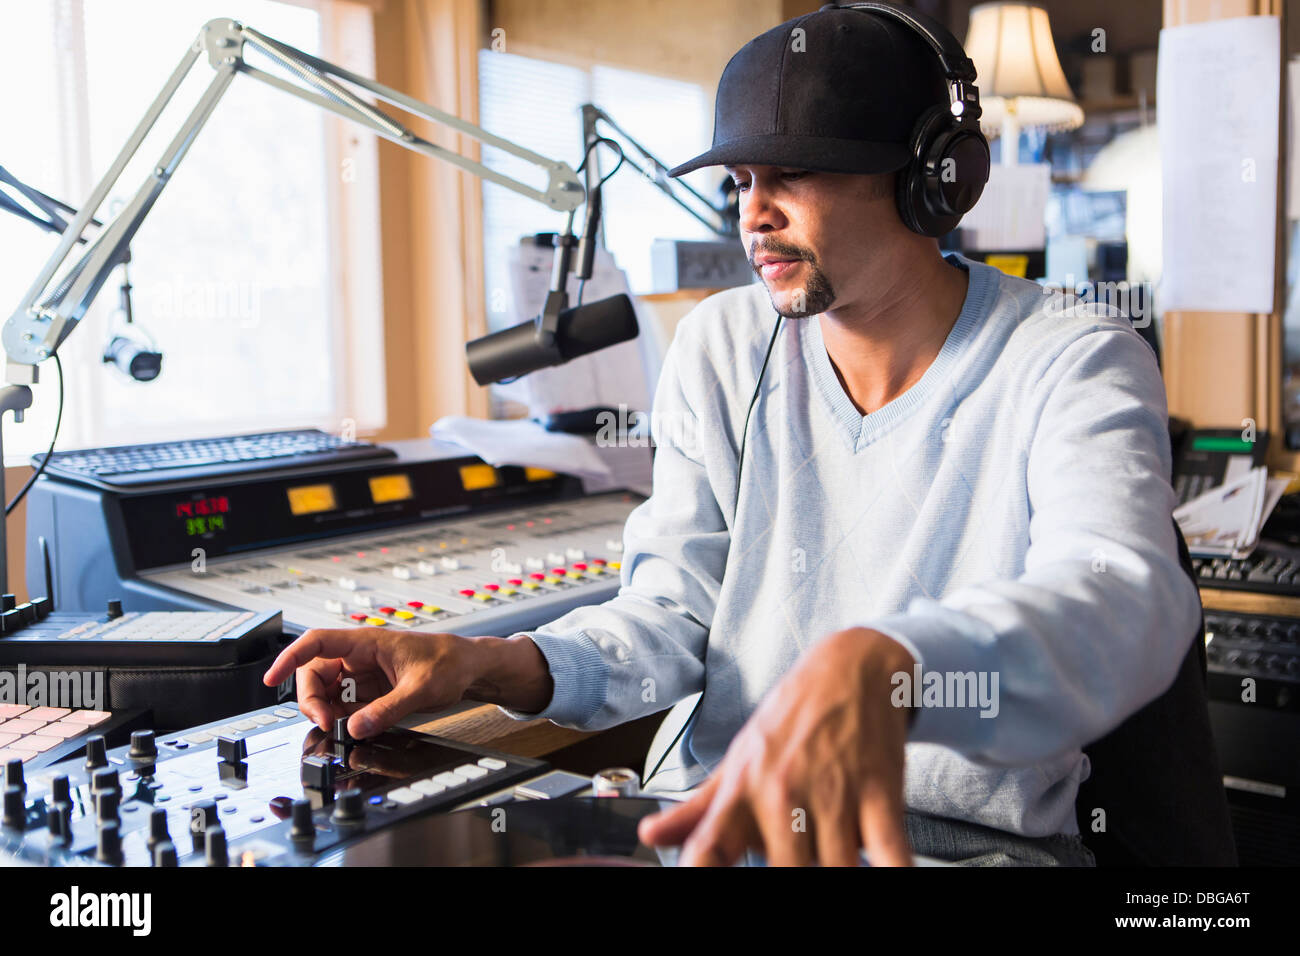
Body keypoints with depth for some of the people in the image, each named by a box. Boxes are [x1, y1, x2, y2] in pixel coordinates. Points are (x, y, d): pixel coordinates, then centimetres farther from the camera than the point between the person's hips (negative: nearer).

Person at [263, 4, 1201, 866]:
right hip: (707, 815, 3)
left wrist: (878, 664, -50)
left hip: (970, 836, -2)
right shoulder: (723, 349, 6)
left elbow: (1124, 603, -29)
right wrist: (499, 664, -18)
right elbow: (675, 612, 3)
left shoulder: (1075, 365, -9)